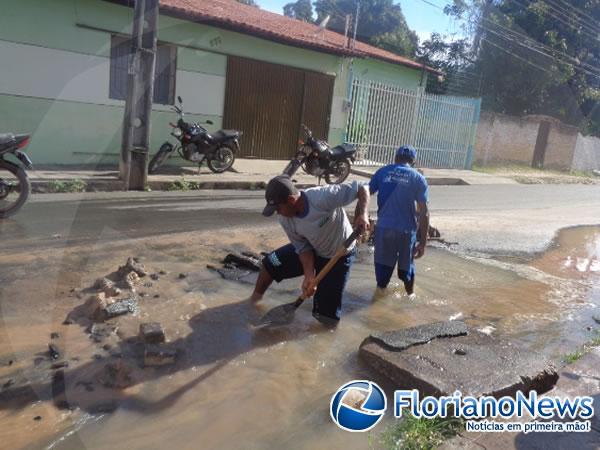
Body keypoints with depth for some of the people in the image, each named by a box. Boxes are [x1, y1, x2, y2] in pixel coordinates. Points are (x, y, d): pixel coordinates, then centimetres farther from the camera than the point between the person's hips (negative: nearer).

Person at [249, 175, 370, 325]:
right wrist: (309, 276, -23)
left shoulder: (323, 197, -38)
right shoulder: (286, 220, -18)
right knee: (270, 263, -2)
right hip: (313, 249, 5)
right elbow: (303, 247, -10)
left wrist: (363, 214, -47)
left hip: (339, 256, -5)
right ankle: (255, 298, 25)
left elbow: (362, 188, -31)